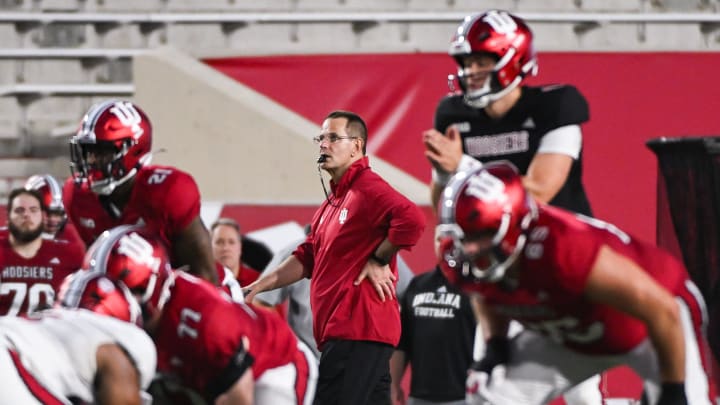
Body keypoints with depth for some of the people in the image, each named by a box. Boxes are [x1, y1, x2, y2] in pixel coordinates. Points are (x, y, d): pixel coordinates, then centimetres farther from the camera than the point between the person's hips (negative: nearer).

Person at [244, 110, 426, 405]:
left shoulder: (368, 190, -10)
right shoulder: (333, 201, 22)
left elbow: (412, 220, -27)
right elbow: (306, 259, 22)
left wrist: (379, 261, -15)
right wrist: (258, 287, 12)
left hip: (357, 329, -10)